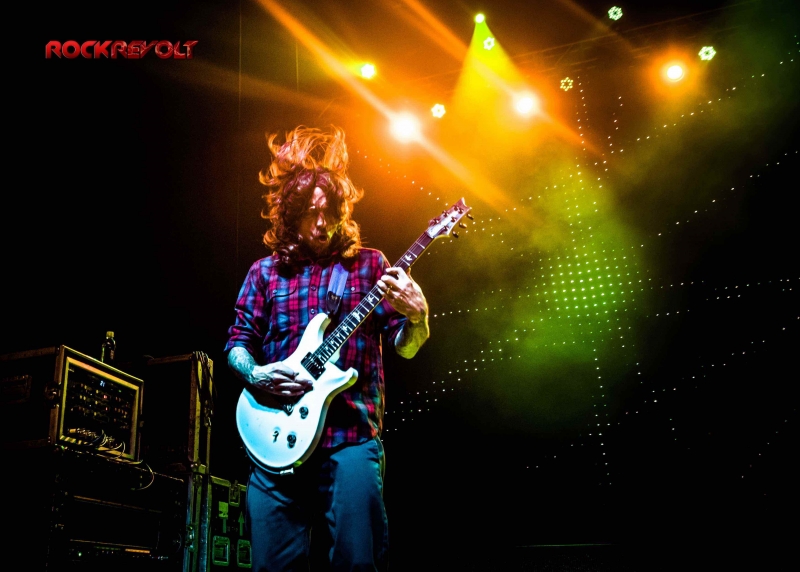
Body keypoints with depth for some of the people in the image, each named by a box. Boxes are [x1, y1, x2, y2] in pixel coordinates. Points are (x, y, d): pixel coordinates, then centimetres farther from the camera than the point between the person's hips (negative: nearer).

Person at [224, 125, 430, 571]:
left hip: (351, 436, -2)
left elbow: (404, 347, 5)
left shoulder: (368, 264, 7)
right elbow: (238, 342, 14)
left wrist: (417, 317, -17)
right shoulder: (265, 272, 11)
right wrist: (254, 373, -7)